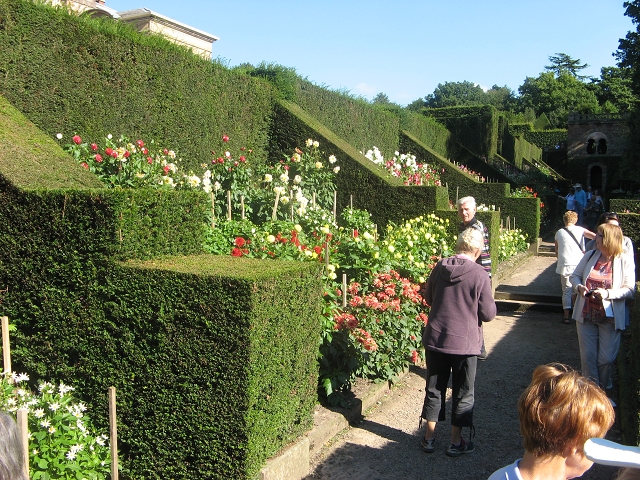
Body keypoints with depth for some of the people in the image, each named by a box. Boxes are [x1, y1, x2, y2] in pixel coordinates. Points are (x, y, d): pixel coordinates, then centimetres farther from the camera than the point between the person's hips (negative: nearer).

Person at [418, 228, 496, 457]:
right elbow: (488, 314, -11)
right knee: (462, 394, 13)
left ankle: (430, 437, 25)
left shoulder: (439, 267, -3)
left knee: (434, 388, 16)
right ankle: (456, 442, 23)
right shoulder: (480, 275, -15)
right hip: (465, 343, -3)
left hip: (435, 339, 3)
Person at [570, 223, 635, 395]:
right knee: (587, 357, 7)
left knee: (606, 359, 5)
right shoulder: (590, 255, 3)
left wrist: (608, 293, -26)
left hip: (610, 318, -3)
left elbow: (629, 290, -11)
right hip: (586, 315, 4)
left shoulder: (625, 261, -10)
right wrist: (579, 287, -10)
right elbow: (574, 276, 11)